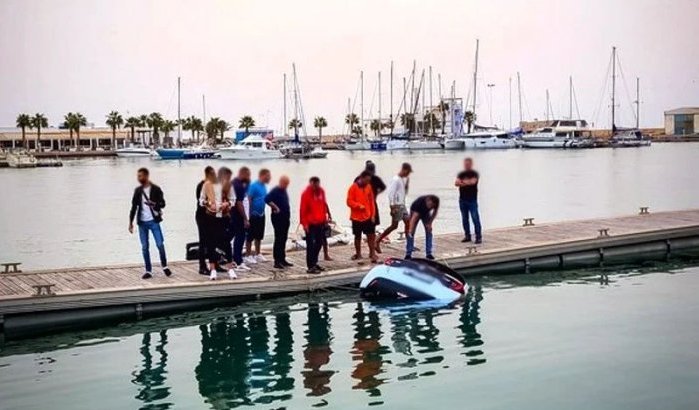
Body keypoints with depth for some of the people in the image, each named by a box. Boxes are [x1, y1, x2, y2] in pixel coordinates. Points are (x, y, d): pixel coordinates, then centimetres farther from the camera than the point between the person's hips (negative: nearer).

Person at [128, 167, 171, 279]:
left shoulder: (156, 189, -2)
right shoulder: (137, 190, 8)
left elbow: (162, 203, -4)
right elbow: (134, 206, 11)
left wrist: (154, 204, -25)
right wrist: (130, 222, 8)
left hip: (153, 221, -3)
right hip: (142, 222, 3)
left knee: (160, 244, -6)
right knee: (144, 247, 3)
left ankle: (165, 266, 12)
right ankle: (148, 271, 10)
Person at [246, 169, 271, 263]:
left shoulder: (264, 186, 9)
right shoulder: (253, 186, -15)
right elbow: (249, 199, -16)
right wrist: (250, 213, -16)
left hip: (261, 215, 8)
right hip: (254, 215, -8)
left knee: (259, 236, 14)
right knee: (251, 236, 0)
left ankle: (257, 254, 23)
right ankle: (249, 255, 6)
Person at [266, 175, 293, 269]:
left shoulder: (284, 191, 16)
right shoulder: (275, 191, -12)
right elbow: (267, 199, -26)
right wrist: (275, 207, -22)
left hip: (285, 218, 9)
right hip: (278, 218, -9)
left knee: (284, 239, 12)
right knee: (278, 239, -8)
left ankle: (282, 259, 19)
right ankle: (277, 261, -7)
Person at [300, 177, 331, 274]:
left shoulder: (321, 191, 6)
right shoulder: (306, 193, -13)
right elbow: (303, 209, -14)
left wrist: (325, 217, 13)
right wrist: (304, 223, -18)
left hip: (320, 222, 7)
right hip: (310, 224, -7)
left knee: (319, 243, 14)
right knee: (311, 245, -5)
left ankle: (314, 263, 27)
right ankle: (310, 267, -3)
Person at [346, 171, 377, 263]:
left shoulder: (369, 187, 5)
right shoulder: (353, 187, -8)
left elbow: (371, 201, 10)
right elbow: (349, 202, -10)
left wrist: (373, 215, 5)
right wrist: (359, 205, -24)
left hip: (368, 217, 3)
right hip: (356, 217, -3)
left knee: (370, 235, -1)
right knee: (357, 236, 9)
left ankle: (372, 253, 7)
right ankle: (358, 254, 21)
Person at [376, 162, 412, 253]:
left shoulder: (404, 179, 13)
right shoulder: (395, 180, -14)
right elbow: (391, 193, -20)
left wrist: (407, 182, 12)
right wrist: (392, 207, -23)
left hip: (402, 205, 9)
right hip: (397, 205, -9)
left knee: (408, 223, 7)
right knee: (394, 225, -6)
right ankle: (377, 242, -2)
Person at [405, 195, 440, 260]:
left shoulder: (435, 203, -31)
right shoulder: (420, 202, -44)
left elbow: (434, 212, -8)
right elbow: (414, 217, -48)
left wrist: (430, 223, -15)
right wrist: (410, 230, -55)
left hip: (426, 213, 4)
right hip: (415, 212, -4)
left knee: (429, 231, -6)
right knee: (411, 233, -12)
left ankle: (428, 253, 0)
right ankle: (408, 254, -8)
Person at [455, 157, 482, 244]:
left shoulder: (474, 173, -1)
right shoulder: (461, 174, 11)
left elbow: (473, 182, -20)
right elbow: (456, 183, -4)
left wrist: (462, 182, -9)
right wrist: (467, 182, -18)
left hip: (472, 200, -5)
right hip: (462, 200, 5)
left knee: (475, 218, -6)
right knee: (464, 219, 8)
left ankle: (479, 237, -4)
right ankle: (467, 236, 16)